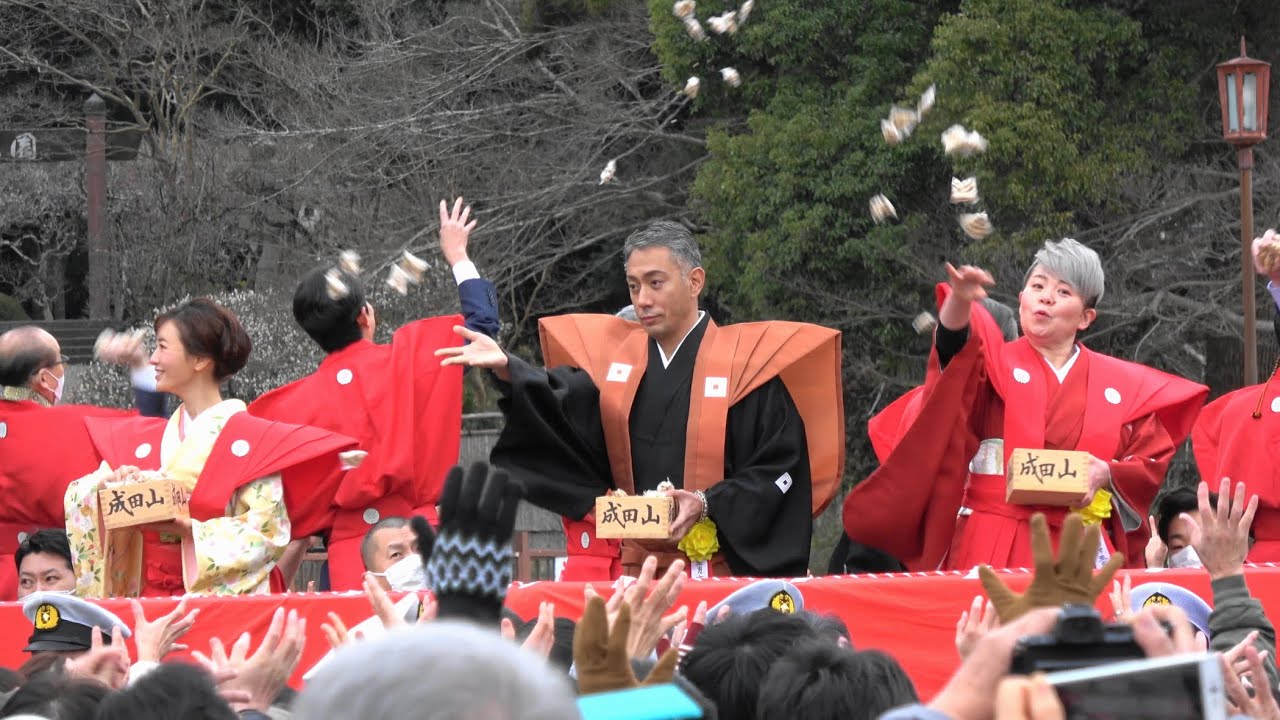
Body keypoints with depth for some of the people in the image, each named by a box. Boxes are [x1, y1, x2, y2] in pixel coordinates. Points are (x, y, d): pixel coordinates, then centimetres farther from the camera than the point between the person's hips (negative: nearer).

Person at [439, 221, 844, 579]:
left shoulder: (746, 363, -1)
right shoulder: (613, 359, 12)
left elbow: (780, 466, -4)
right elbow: (556, 406, -6)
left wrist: (709, 505, -16)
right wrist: (506, 368, -24)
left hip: (717, 570, -3)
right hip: (631, 566, 3)